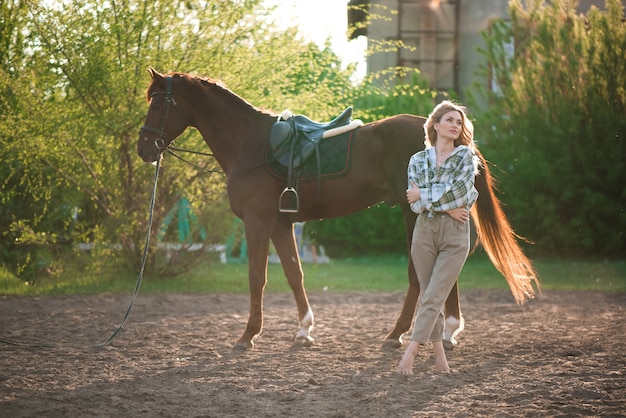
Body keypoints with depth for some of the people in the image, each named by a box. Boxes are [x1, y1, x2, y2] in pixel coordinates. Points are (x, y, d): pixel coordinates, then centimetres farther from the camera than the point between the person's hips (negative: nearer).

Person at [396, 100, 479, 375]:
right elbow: (415, 204, -1)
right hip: (425, 232, 3)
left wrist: (423, 195, -6)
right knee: (429, 297, 3)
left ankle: (410, 353, -18)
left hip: (455, 234, -3)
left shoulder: (466, 156, 4)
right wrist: (447, 207, -14)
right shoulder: (418, 160, 9)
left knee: (434, 297, -11)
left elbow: (460, 191, -12)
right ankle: (439, 354, 10)